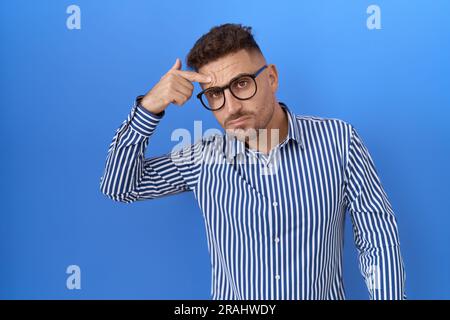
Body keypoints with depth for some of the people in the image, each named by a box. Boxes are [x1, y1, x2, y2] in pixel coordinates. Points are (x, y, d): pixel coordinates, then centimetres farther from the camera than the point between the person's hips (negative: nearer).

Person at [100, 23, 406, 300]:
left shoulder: (338, 141, -12)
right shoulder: (204, 159, -7)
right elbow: (120, 187, -5)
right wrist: (148, 107, -17)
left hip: (323, 294, -1)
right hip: (232, 297, 1)